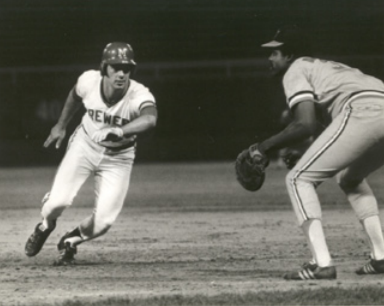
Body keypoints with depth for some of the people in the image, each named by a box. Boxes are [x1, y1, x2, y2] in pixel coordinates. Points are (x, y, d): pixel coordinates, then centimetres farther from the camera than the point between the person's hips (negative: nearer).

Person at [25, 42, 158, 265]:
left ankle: (70, 242, 21)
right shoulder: (89, 81, -22)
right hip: (85, 145, 1)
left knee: (104, 221, -13)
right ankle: (46, 227, 23)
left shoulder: (139, 95, -33)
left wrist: (119, 131, -74)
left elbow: (150, 118, -57)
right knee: (59, 201, -16)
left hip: (118, 158, -1)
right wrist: (61, 126, 15)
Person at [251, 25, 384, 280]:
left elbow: (306, 124, -4)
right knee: (350, 178, 33)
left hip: (362, 113, -9)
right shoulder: (329, 67, 37)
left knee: (299, 179, 1)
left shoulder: (296, 70, 11)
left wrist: (266, 146, 5)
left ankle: (322, 264, -12)